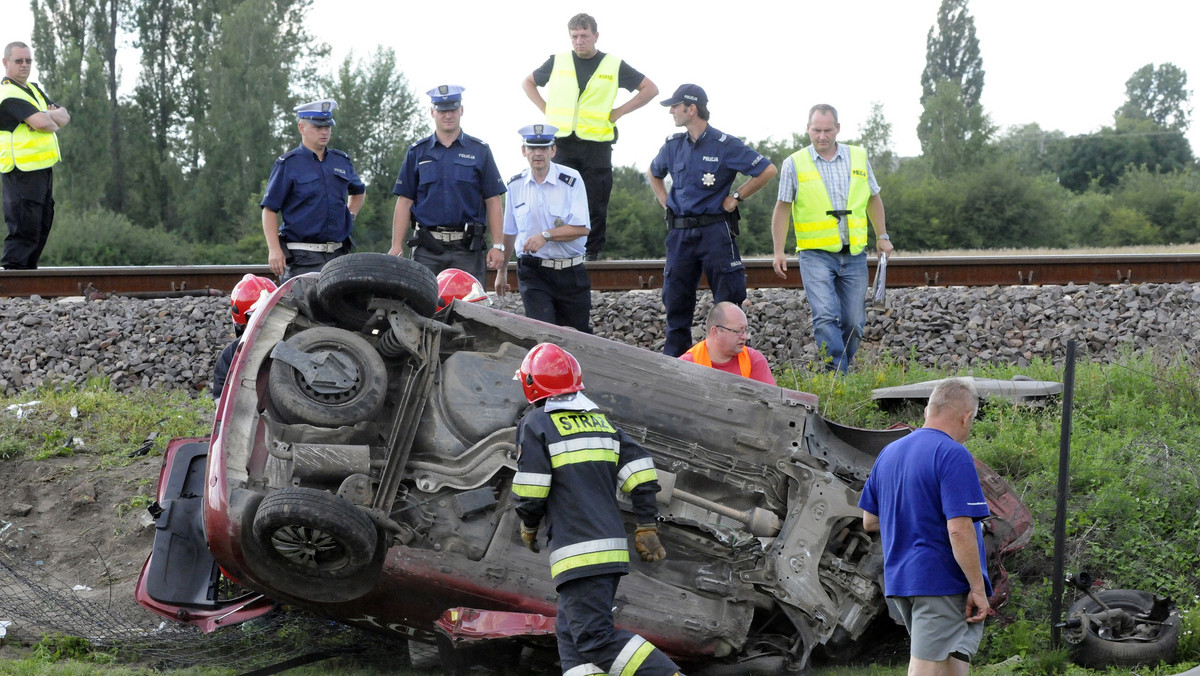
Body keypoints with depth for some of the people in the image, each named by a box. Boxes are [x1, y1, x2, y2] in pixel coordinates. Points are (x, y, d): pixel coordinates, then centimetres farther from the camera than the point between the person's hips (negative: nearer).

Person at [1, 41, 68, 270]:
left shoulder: (34, 89, 18)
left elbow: (65, 117, 9)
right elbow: (41, 123, -25)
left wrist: (49, 115, -13)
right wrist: (54, 122, -2)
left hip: (43, 168, 10)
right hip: (23, 171, -10)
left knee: (42, 225, 15)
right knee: (24, 227, -11)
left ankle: (29, 269, 22)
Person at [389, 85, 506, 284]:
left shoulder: (480, 151, 11)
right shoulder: (417, 152, 13)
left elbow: (493, 201, 7)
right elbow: (405, 201, 11)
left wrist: (497, 245, -1)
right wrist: (397, 246, 3)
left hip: (467, 248, -1)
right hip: (427, 250, 1)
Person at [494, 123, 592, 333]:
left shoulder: (571, 180, -4)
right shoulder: (515, 185, 6)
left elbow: (582, 228, -10)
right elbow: (509, 231, 19)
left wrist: (546, 235, -22)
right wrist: (502, 270, 25)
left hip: (570, 271, -1)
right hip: (533, 271, 1)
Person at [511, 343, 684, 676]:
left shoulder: (536, 424, -4)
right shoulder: (601, 420, 15)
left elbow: (529, 493, -7)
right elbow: (641, 475, 9)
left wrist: (529, 526, 12)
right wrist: (647, 527, 14)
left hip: (577, 553, -8)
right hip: (613, 546, 8)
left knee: (594, 638, -10)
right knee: (571, 633, 13)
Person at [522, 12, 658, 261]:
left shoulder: (614, 66, 6)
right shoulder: (558, 62, 10)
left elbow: (650, 89, 11)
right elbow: (528, 83, 24)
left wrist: (618, 112, 3)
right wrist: (545, 109, 9)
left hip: (597, 144, -1)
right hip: (562, 143, 1)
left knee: (596, 202, -2)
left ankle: (593, 250, 6)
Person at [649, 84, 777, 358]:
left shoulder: (725, 145, -8)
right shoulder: (673, 145, 9)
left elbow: (767, 170, -8)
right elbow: (655, 174, 30)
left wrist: (736, 197, -5)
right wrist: (665, 202, 15)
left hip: (715, 230, -5)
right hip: (680, 232, 5)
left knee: (727, 299, -2)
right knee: (676, 299, 6)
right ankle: (673, 360, 13)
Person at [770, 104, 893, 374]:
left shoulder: (858, 157, 9)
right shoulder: (795, 164, 2)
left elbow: (873, 199, 21)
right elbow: (783, 209, 6)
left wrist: (882, 236, 18)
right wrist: (779, 252, 0)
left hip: (853, 254, 3)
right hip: (815, 254, -3)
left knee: (853, 322, 3)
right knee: (826, 316, -18)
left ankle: (842, 370, 16)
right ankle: (838, 376, -21)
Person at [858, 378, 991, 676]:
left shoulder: (889, 453, 12)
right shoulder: (953, 456, -14)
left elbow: (869, 521, 17)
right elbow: (959, 530, -21)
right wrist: (978, 589, -16)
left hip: (898, 581, 8)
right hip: (942, 584, -8)